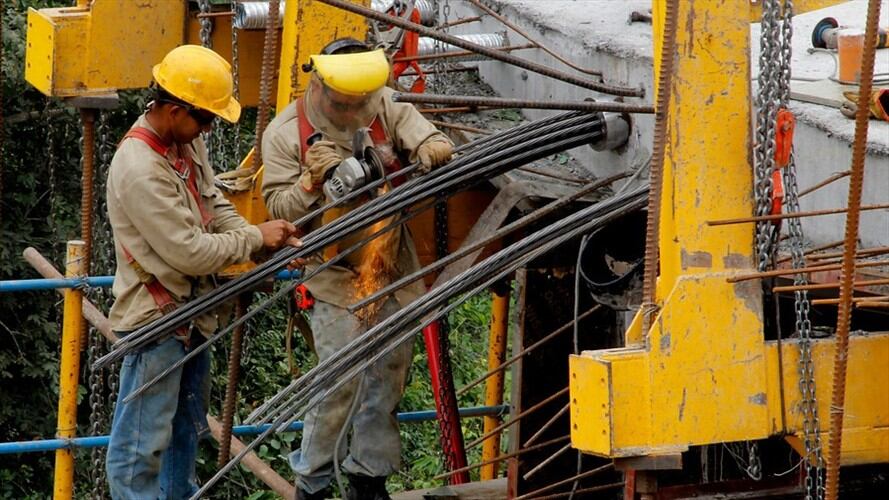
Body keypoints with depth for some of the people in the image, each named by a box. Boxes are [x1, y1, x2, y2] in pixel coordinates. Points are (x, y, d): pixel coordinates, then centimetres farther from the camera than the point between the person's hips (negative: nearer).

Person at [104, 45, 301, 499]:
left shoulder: (186, 142, 1)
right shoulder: (140, 170, -28)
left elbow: (216, 206, 10)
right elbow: (191, 253, -25)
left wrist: (265, 242, -7)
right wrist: (256, 239, -14)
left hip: (189, 315, 10)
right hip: (154, 321, -10)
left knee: (187, 428, 23)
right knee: (142, 444, -2)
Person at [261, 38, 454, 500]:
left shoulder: (386, 107, -4)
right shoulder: (285, 133, -12)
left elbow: (422, 136, -11)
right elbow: (278, 207, -12)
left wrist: (432, 149, -34)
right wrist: (312, 183, -29)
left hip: (393, 268, 5)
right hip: (337, 277, -5)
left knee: (389, 373, 12)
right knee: (340, 382, -11)